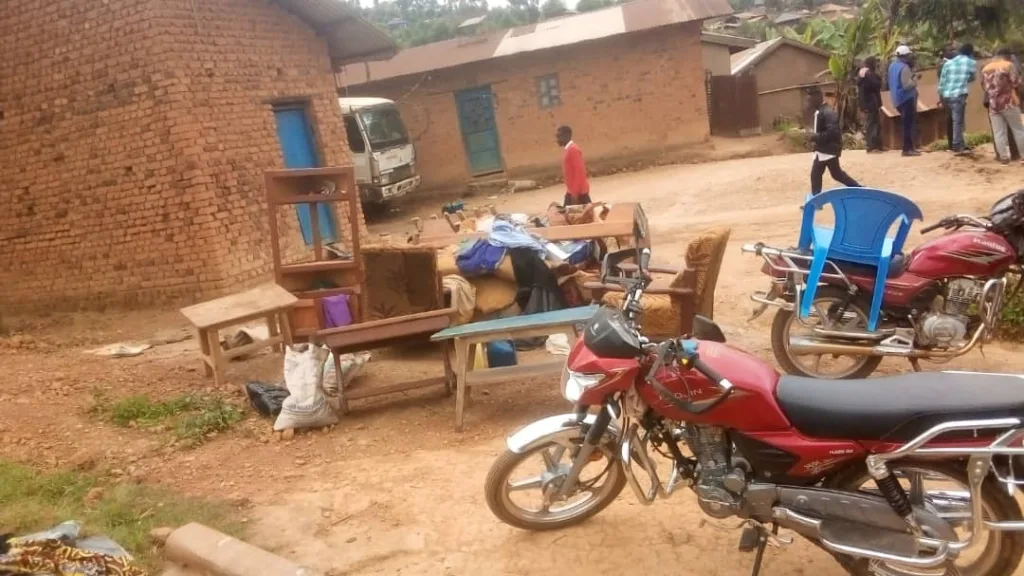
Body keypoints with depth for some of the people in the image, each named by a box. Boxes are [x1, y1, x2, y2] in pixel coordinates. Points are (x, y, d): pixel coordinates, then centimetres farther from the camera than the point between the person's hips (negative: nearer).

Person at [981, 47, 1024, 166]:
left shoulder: (985, 69, 10)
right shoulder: (1008, 65, -5)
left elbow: (984, 85, 15)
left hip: (993, 105, 4)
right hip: (1009, 103, -4)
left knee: (999, 133, 2)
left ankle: (1004, 157, 0)